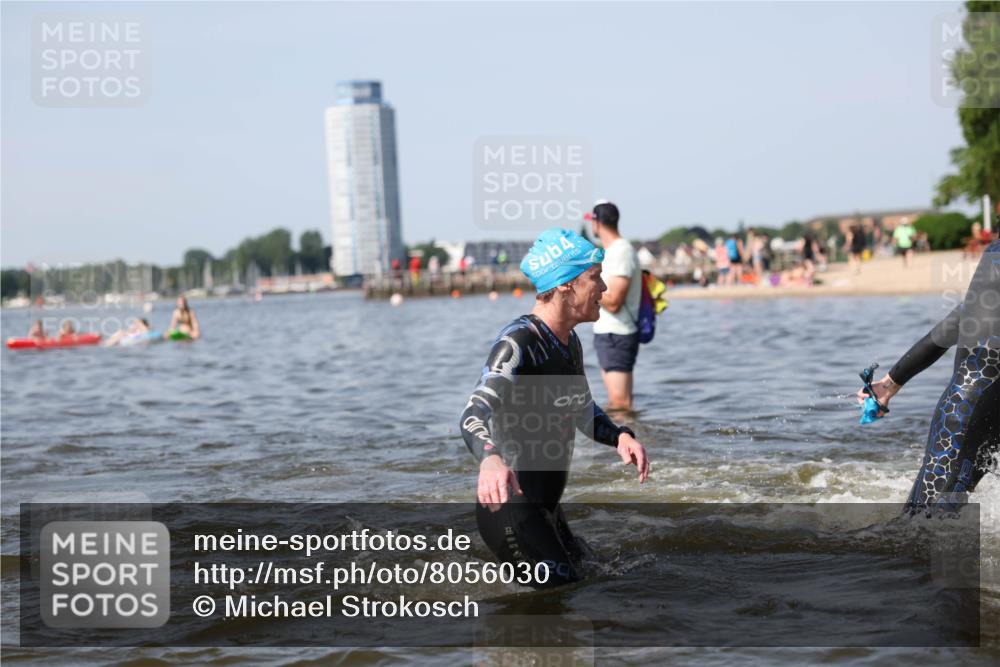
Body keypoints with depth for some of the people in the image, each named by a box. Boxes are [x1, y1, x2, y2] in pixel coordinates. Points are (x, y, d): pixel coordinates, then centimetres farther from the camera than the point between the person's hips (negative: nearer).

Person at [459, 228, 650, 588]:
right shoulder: (518, 343, -21)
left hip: (546, 505, 10)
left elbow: (583, 412, 22)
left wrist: (620, 436, 1)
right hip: (512, 507, -10)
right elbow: (475, 413, -36)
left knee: (582, 579, 24)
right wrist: (490, 459, -57)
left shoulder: (569, 343, 7)